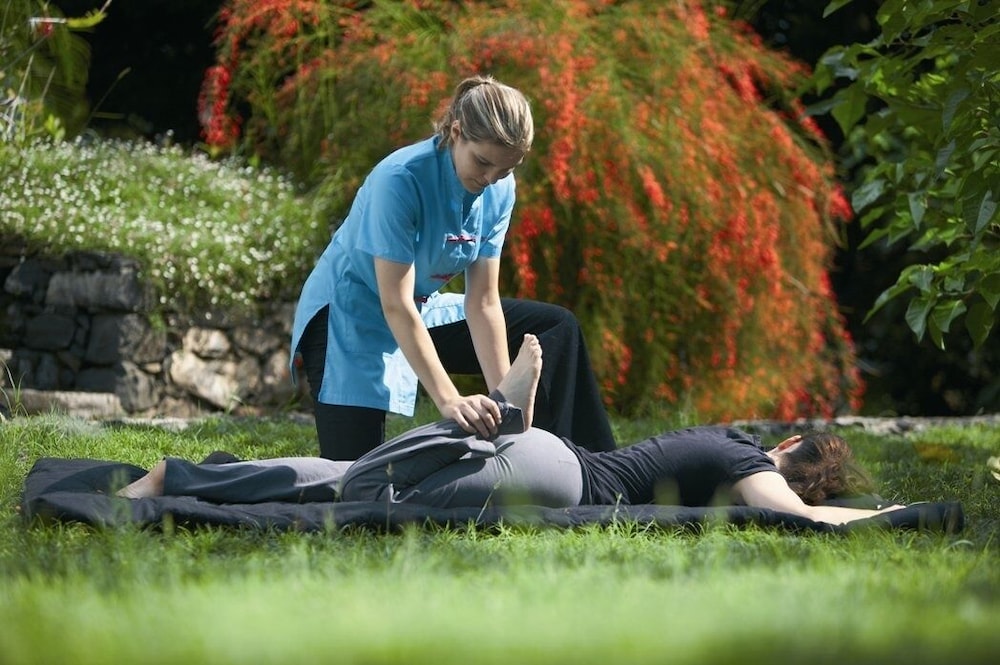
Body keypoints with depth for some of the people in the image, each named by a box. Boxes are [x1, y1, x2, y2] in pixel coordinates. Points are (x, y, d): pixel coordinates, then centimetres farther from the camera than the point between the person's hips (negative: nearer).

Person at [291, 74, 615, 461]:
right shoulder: (400, 180, -29)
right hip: (351, 318, -7)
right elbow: (396, 306, -31)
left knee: (557, 328, 4)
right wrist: (448, 400, -37)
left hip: (423, 313, 7)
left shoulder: (499, 191, -9)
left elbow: (483, 302, -9)